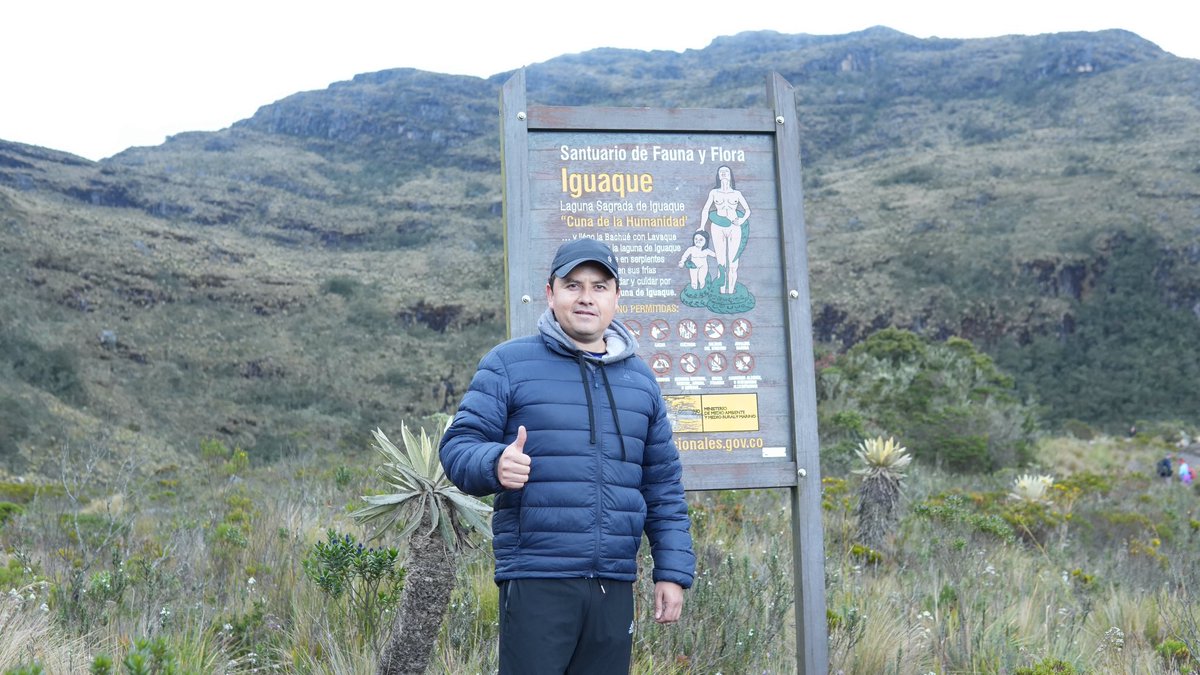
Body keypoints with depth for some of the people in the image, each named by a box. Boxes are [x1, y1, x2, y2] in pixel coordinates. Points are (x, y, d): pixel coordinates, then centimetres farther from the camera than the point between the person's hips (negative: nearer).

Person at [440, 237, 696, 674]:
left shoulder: (639, 378, 16)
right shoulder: (509, 363, 2)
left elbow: (664, 485, 17)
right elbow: (458, 446, -3)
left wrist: (673, 572, 11)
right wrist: (495, 464, -25)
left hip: (615, 588, 5)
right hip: (536, 584, -4)